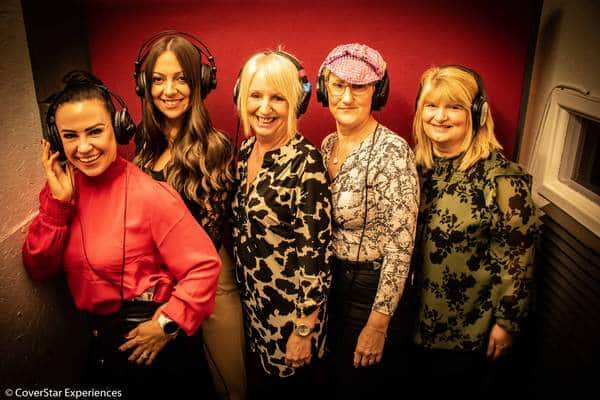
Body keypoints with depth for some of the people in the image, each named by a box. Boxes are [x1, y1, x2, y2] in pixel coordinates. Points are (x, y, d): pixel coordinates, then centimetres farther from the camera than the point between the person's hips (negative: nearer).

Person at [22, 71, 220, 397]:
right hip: (98, 339, 6)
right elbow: (38, 269, -7)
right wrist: (58, 201, -18)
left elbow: (205, 266, -22)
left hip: (148, 344, -5)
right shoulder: (62, 189, -4)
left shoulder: (150, 196, -23)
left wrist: (167, 324, -22)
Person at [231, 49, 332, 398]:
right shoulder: (246, 150, 0)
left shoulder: (306, 161, -21)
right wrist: (244, 293, 12)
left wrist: (304, 331, -16)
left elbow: (318, 250, -20)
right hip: (251, 304, 6)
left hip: (289, 308, -6)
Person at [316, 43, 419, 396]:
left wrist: (378, 323, -18)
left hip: (373, 289, -6)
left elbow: (400, 246, -21)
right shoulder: (327, 145, 0)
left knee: (357, 383, 16)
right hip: (328, 283, 6)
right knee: (335, 377, 25)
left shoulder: (392, 151, -21)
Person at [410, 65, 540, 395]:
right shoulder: (419, 164, -4)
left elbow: (518, 258, -16)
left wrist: (507, 322, -12)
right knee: (422, 382, 24)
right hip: (420, 317, 5)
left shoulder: (500, 175, -20)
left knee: (457, 387, 18)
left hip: (470, 329, -5)